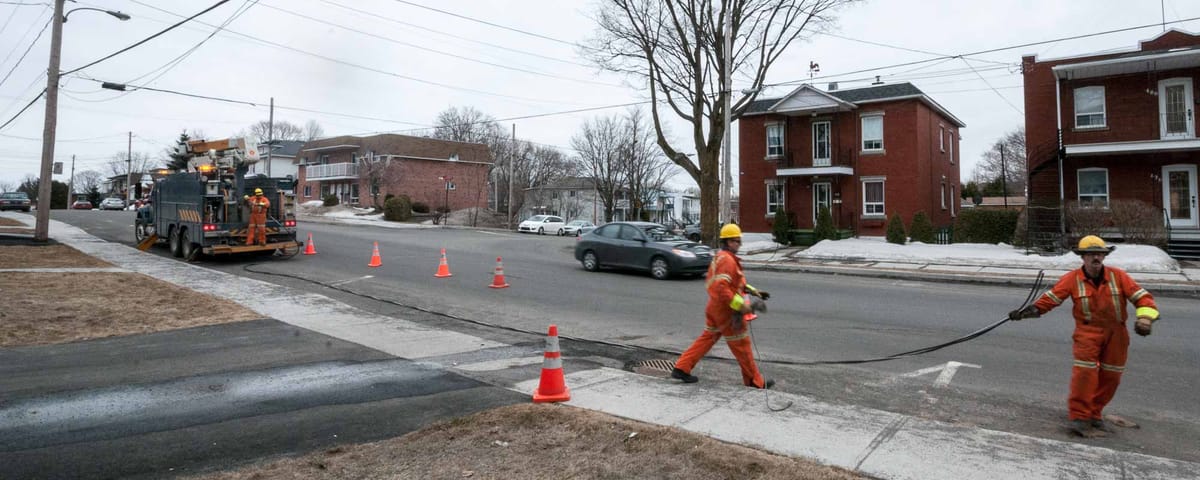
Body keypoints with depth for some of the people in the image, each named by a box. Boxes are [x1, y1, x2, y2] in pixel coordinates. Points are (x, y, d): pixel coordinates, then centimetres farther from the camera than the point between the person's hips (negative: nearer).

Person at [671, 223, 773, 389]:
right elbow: (722, 288, -30)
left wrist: (753, 291, 16)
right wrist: (740, 305, -28)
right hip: (726, 309, -10)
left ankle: (681, 368, 14)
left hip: (714, 307, 10)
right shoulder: (727, 260, -20)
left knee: (707, 338, 14)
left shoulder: (720, 257, 13)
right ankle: (755, 382, 17)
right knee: (742, 345, 3)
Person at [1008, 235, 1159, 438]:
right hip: (1087, 331, -3)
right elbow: (1051, 297, -7)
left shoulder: (1118, 276, -3)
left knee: (1110, 376, 9)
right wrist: (1034, 309, -21)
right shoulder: (1073, 279, -7)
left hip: (1115, 333, 3)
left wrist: (1145, 318, -16)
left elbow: (1141, 296, -2)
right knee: (1085, 371, -14)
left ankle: (1095, 414, 26)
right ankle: (1078, 416, -5)